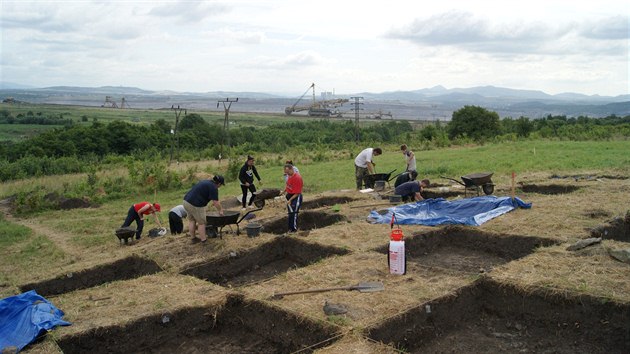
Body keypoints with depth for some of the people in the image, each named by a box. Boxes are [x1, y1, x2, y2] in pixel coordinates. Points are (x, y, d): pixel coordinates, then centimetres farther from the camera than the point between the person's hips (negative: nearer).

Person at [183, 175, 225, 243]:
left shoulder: (207, 182, 18)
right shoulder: (213, 188, -10)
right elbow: (216, 202, -10)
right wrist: (220, 210, 5)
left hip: (186, 201, 9)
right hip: (195, 205, -9)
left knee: (191, 220, 20)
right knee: (201, 223, 6)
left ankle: (193, 238, 30)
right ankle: (203, 239, 14)